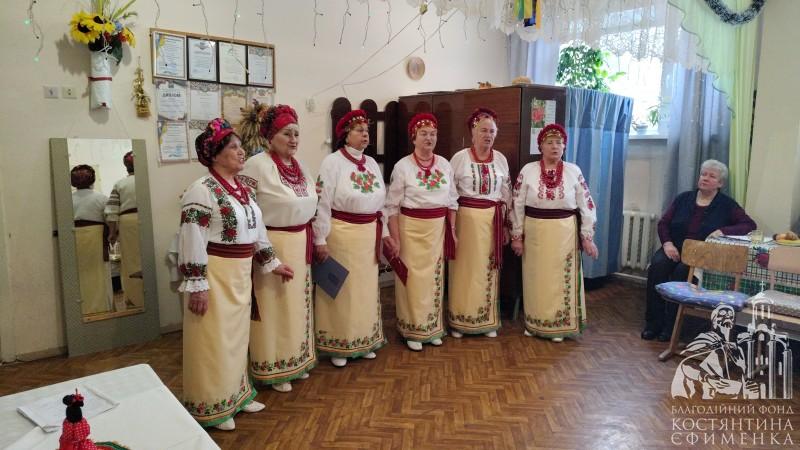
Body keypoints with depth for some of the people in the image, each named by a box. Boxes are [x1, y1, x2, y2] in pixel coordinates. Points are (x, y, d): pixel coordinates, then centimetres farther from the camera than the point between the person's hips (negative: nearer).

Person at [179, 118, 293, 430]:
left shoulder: (244, 189, 10)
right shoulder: (202, 190, -16)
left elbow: (257, 229, 18)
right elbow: (191, 241, -20)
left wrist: (271, 263, 19)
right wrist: (196, 286, -22)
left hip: (240, 274, 8)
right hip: (214, 275, -8)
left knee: (237, 335, 19)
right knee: (214, 340, 4)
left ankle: (237, 393, 35)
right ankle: (211, 407, 20)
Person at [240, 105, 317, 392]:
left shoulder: (298, 165, 8)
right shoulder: (257, 165, -15)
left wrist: (315, 241, 17)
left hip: (300, 243, 7)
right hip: (273, 244, -7)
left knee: (296, 303, 17)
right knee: (274, 305, 4)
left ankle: (296, 361, 33)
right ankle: (272, 369, 20)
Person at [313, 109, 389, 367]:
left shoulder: (372, 163, 10)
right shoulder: (332, 162, -10)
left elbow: (380, 202, 16)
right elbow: (321, 204, -13)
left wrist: (384, 233, 16)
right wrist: (321, 240, -16)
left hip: (369, 234, 7)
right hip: (341, 233, -6)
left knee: (366, 288, 15)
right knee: (341, 290, 4)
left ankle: (363, 341, 32)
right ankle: (337, 346, 20)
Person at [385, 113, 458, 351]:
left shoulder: (444, 164, 5)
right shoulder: (403, 166, -8)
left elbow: (452, 200, 11)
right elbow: (392, 206, -8)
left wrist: (452, 230, 8)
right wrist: (395, 239, -12)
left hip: (438, 228, 4)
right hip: (411, 228, -4)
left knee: (434, 277, 12)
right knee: (413, 278, 3)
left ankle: (433, 328, 27)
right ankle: (412, 330, 18)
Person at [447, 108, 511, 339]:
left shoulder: (500, 159, 6)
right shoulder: (459, 158, -4)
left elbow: (506, 194, 12)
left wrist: (505, 224, 11)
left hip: (493, 219, 3)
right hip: (466, 218, -3)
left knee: (488, 269, 9)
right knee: (465, 269, 2)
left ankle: (488, 320, 21)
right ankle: (459, 321, 15)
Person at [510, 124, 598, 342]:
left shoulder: (574, 171, -1)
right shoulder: (528, 170, -3)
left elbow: (586, 205, 2)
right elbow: (517, 204, -1)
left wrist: (587, 237, -2)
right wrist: (516, 235, -3)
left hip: (564, 232, 0)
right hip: (534, 231, 0)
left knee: (561, 279, 6)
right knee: (536, 278, 9)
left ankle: (559, 326, 20)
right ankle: (533, 322, 25)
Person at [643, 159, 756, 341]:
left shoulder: (726, 205, 7)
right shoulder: (683, 198, 14)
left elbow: (750, 225, -1)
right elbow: (663, 223, 11)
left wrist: (723, 231, -17)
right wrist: (667, 243, -8)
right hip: (674, 248, 3)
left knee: (681, 271, -33)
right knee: (657, 265, -29)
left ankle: (670, 326, -23)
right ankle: (653, 323, -22)